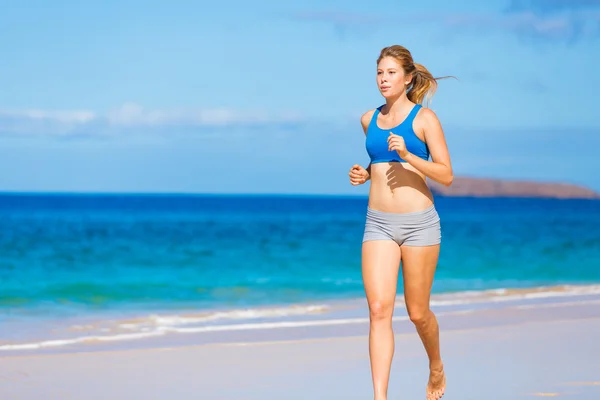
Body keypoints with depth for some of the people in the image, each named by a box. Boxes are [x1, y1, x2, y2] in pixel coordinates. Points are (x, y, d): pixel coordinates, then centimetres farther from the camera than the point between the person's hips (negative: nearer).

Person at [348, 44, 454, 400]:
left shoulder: (425, 118, -5)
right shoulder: (369, 120, 9)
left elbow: (446, 176, -7)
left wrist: (408, 155, -21)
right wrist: (364, 174, 6)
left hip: (419, 223, -3)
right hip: (379, 224, 3)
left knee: (417, 312, 8)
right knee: (379, 309, -10)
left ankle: (436, 366, 39)